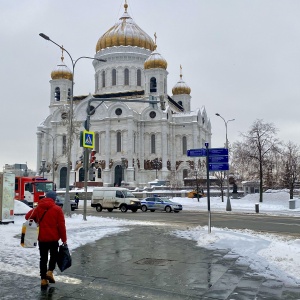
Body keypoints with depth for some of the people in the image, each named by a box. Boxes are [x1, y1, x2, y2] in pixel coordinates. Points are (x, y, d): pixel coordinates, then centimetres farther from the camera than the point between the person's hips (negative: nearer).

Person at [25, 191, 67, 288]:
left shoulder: (38, 208, 2)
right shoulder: (57, 209, -8)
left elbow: (28, 216, 2)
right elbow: (61, 226, -10)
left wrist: (37, 221, 15)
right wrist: (64, 239, -3)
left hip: (42, 238, 3)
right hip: (53, 237, -2)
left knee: (43, 258, 12)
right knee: (54, 255, 19)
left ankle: (43, 279, 11)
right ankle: (50, 272, 1)